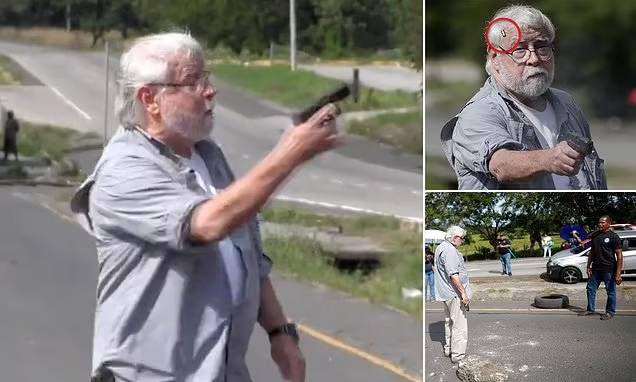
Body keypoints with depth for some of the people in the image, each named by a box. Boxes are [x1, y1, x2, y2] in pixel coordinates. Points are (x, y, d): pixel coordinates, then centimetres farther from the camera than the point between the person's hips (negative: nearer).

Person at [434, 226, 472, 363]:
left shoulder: (440, 247, 12)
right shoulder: (450, 250, -21)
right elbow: (454, 275, -27)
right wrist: (464, 293, -22)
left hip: (445, 294, 10)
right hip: (455, 294, -10)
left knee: (449, 321, 22)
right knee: (459, 325, -5)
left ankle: (448, 349, 32)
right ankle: (458, 355, -2)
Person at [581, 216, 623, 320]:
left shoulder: (613, 237, -8)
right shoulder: (595, 235, 11)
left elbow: (619, 256, -11)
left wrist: (618, 273, -17)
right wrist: (588, 267, 11)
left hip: (609, 269, -6)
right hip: (596, 268, 7)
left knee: (611, 291, 3)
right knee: (591, 289, 12)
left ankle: (610, 312, 13)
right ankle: (591, 309, 25)